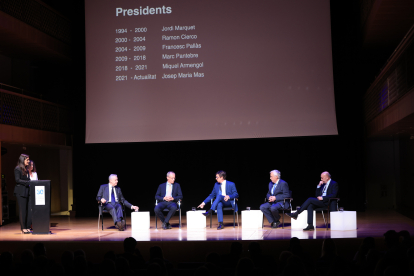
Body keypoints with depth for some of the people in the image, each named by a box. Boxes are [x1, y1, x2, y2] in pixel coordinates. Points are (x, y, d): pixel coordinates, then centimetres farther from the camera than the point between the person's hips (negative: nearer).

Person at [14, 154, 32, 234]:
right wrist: (28, 182, -17)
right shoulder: (17, 169, -6)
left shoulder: (26, 169, 17)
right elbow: (17, 180, -13)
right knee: (22, 210, -2)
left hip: (27, 191, 7)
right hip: (20, 192, -7)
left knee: (29, 210, 1)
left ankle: (27, 227, 8)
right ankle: (23, 228, 5)